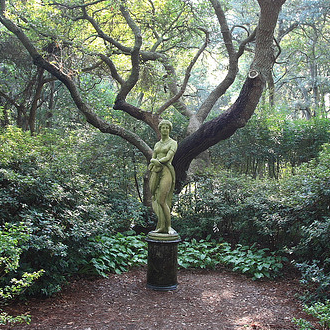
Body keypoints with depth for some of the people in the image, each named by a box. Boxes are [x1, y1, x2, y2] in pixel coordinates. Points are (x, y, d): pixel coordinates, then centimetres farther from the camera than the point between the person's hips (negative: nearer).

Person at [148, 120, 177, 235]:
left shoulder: (173, 143, 2)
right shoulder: (157, 144, 21)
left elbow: (168, 157, -11)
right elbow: (152, 159, 15)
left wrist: (156, 161, -11)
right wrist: (154, 161, -7)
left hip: (166, 171, -6)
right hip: (156, 172, 6)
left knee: (161, 201, -15)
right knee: (156, 200, 1)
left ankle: (168, 226, -4)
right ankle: (161, 226, 4)